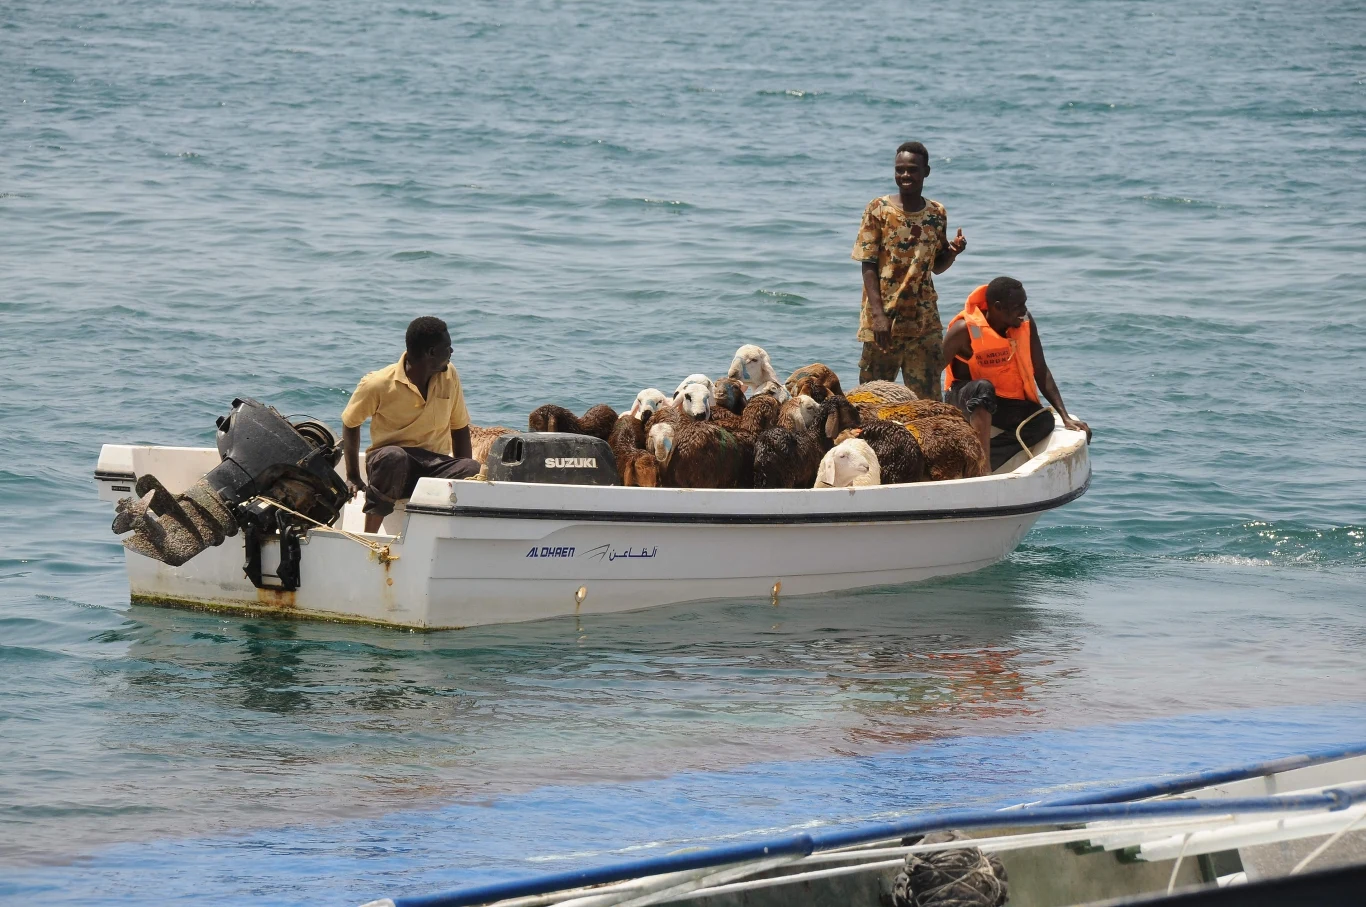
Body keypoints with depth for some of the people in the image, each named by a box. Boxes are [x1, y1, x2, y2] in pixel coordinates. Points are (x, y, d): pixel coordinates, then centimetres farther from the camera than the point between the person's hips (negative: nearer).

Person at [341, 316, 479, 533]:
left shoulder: (449, 376, 4)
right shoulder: (378, 385, -8)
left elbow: (459, 427, 12)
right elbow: (350, 424, 6)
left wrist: (463, 476, 0)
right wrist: (353, 477, -1)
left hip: (435, 466, 3)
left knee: (474, 470, -30)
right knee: (393, 457, -41)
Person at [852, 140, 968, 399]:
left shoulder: (937, 214, 7)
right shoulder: (878, 210, -4)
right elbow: (869, 265, -6)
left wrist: (952, 252, -7)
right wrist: (878, 314, -15)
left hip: (924, 322, 3)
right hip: (883, 321, -3)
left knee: (927, 399, 2)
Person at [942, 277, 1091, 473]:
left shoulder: (1026, 323, -5)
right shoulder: (965, 329, -18)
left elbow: (1041, 372, -1)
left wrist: (1065, 417, -8)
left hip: (1011, 405, 5)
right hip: (971, 399, -5)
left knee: (1044, 420, -26)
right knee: (983, 388, -39)